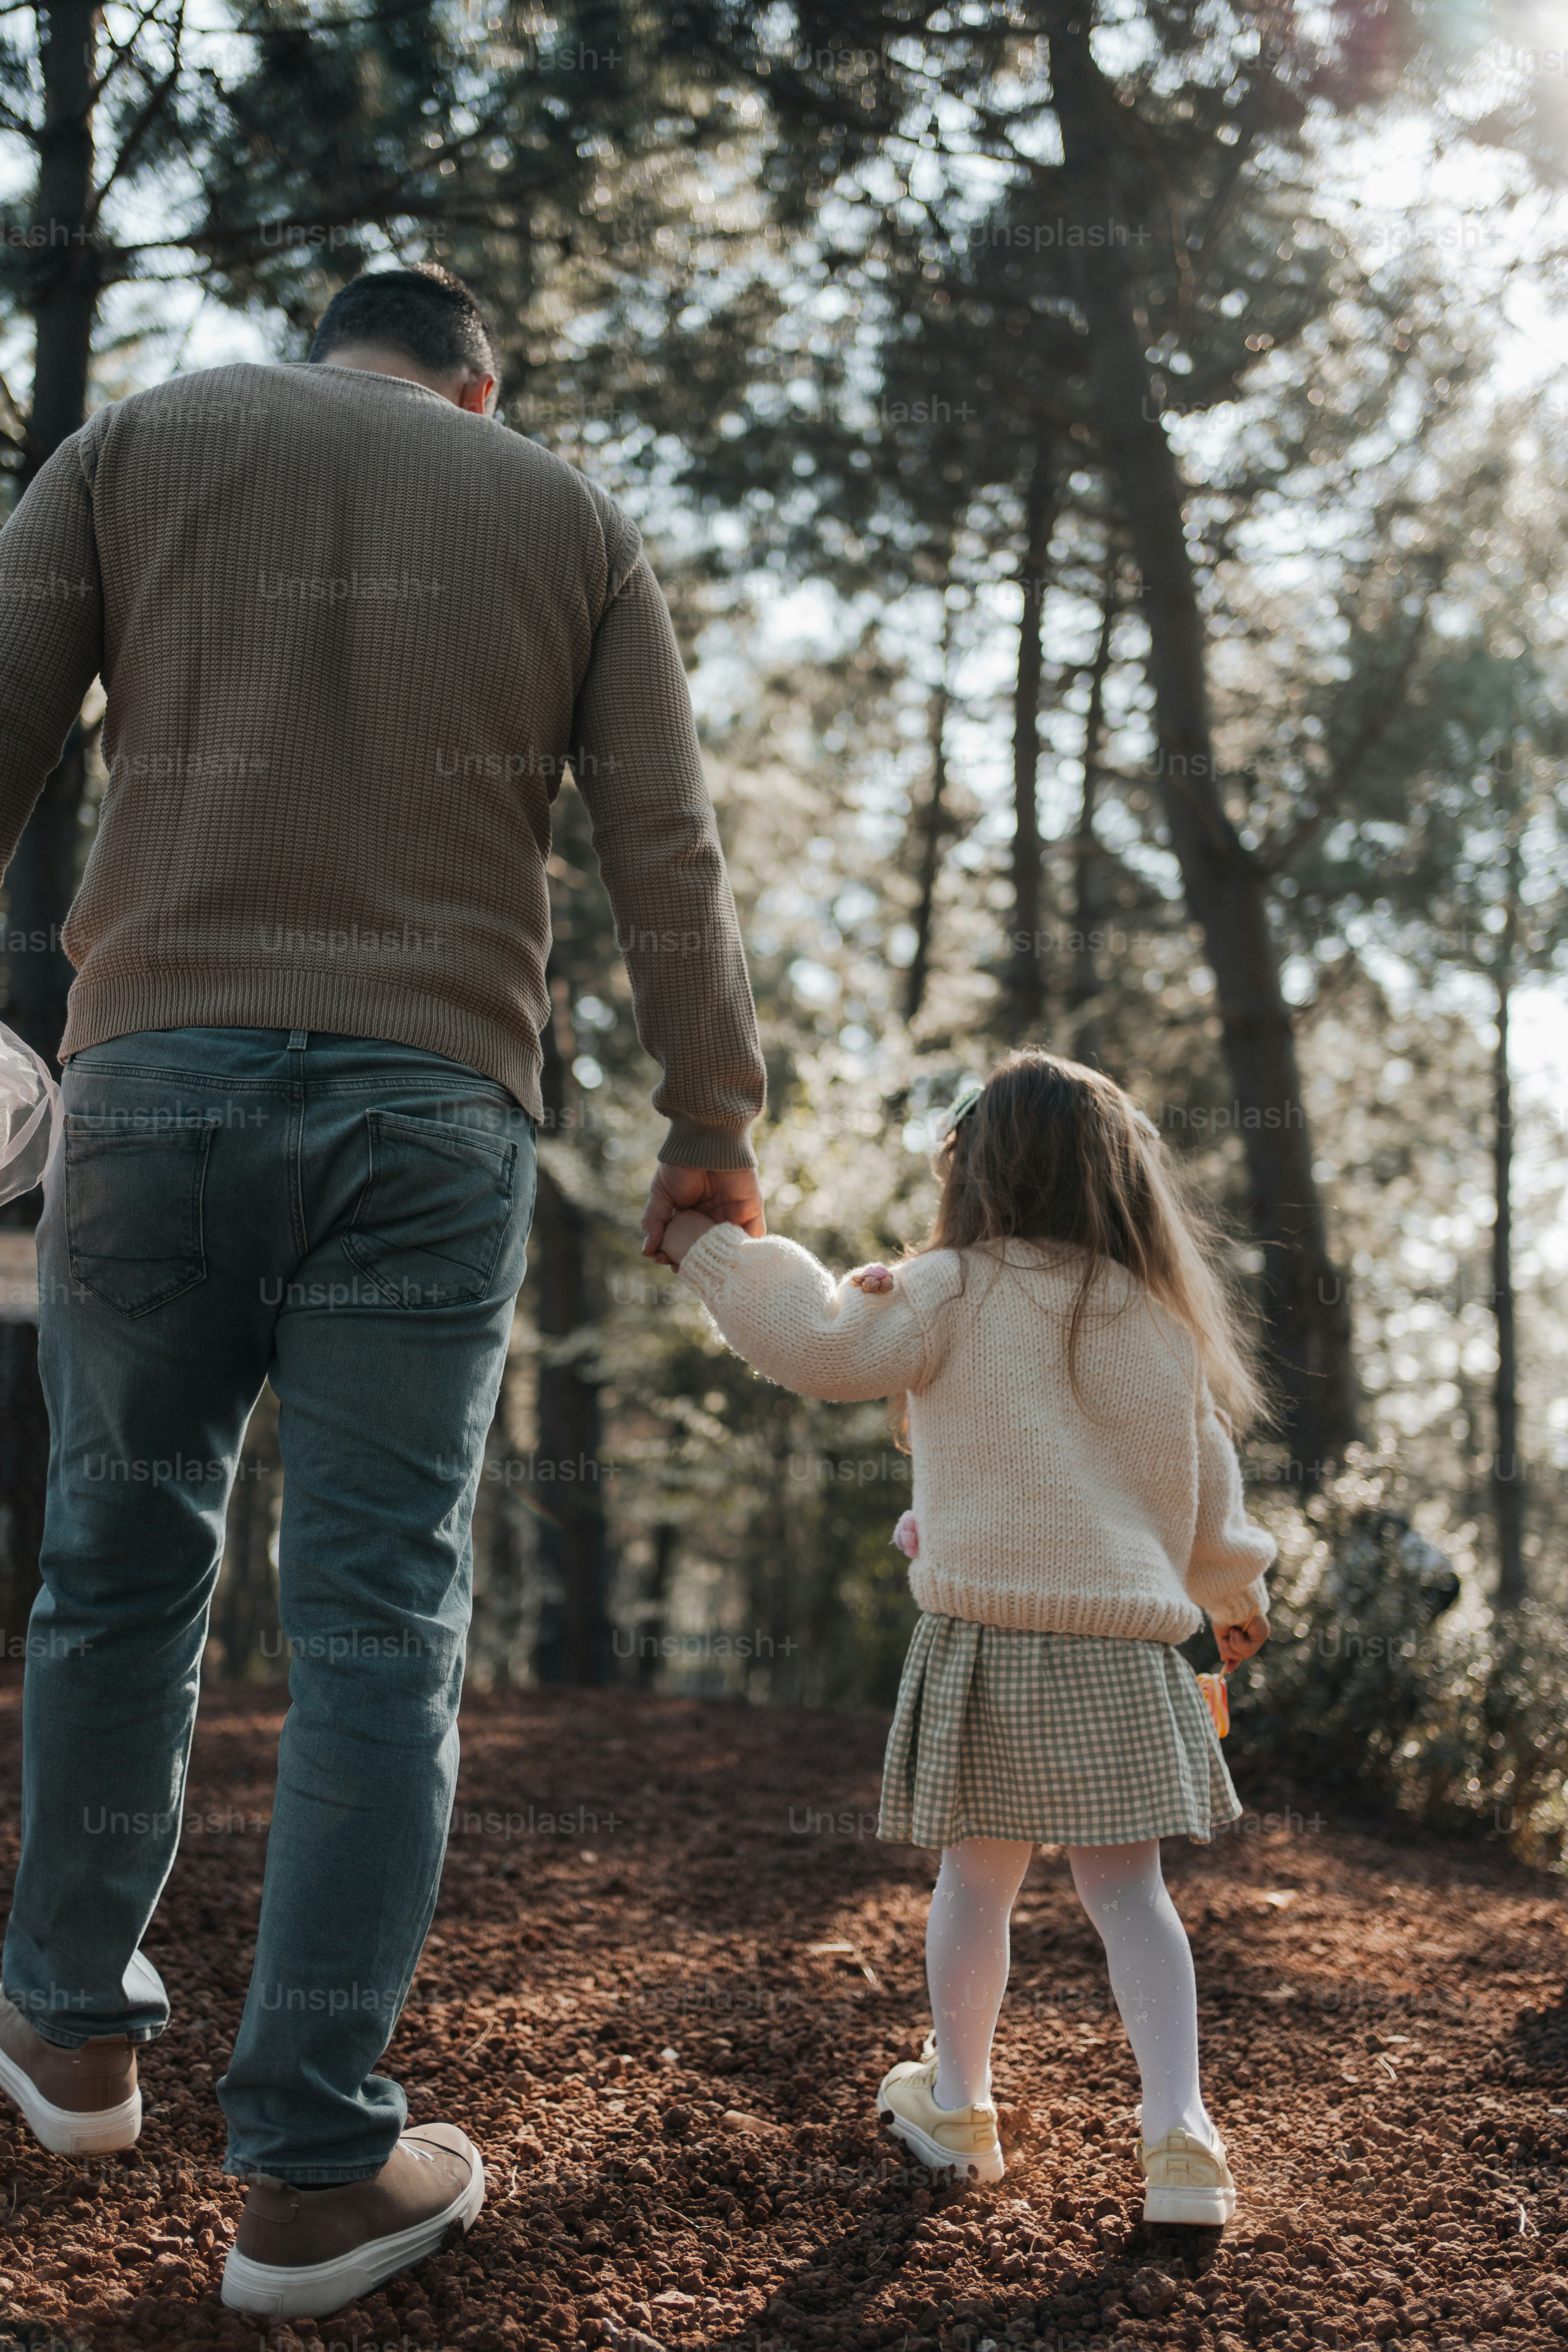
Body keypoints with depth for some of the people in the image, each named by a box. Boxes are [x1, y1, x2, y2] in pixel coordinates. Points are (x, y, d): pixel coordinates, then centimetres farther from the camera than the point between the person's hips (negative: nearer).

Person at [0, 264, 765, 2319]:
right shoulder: (567, 515, 16)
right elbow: (668, 847, 8)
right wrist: (714, 1123, 12)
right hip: (435, 1103, 0)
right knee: (376, 1622, 1)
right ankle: (313, 2165, 4)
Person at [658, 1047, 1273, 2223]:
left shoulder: (958, 1292, -5)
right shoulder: (1166, 1319, 9)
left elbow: (820, 1340, -14)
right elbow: (1208, 1481, 18)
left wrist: (709, 1246, -2)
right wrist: (1233, 1590, 35)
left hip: (990, 1639, -3)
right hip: (1128, 1649, 3)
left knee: (979, 1877, 11)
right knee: (1127, 1889, 9)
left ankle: (957, 2105, 27)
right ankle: (1180, 2135, 1)